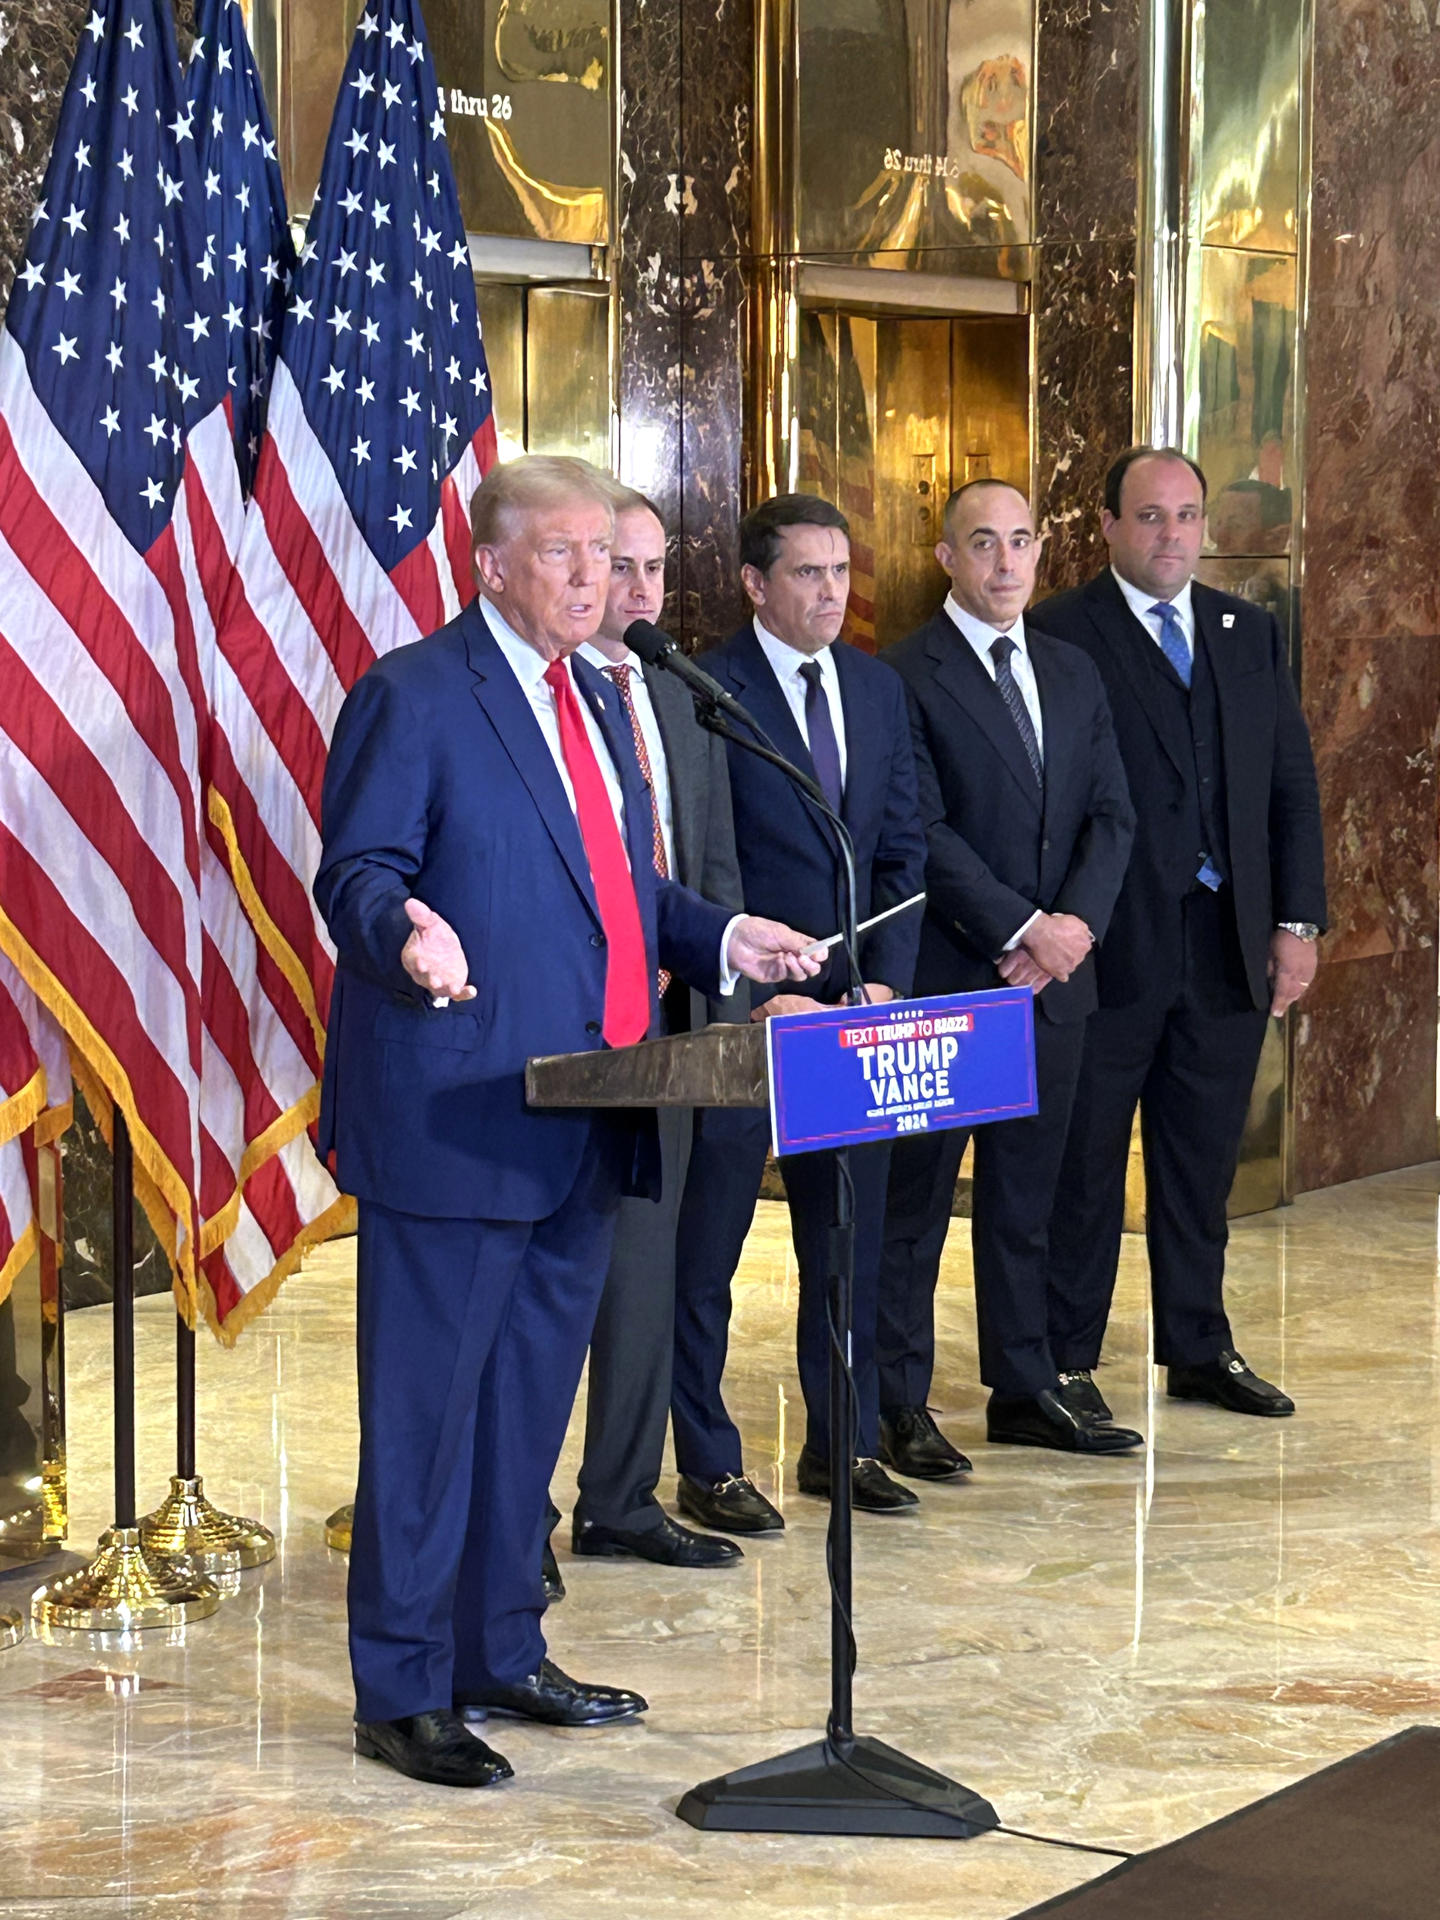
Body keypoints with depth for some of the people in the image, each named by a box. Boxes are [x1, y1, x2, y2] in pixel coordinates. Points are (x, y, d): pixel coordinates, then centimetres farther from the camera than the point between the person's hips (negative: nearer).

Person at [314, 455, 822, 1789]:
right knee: (427, 1403, -2)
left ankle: (501, 1655, 28)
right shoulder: (412, 694, -9)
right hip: (456, 1117, -8)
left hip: (584, 1124, 9)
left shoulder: (597, 700, 18)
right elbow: (359, 873, -14)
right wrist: (411, 940, -33)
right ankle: (401, 1693, 6)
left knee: (534, 1394, 16)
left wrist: (719, 939, 12)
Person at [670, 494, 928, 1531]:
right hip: (735, 1011, -6)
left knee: (850, 1239, 13)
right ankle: (708, 1465, 13)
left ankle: (842, 1444, 26)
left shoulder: (878, 687, 10)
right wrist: (755, 996, -15)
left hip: (853, 1006, 6)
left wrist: (884, 980, -1)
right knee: (705, 1246, 3)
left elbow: (902, 847, 11)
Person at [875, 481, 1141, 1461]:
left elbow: (1114, 816, 10)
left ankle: (1027, 1390, 21)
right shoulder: (904, 676, -7)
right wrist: (1022, 929, -16)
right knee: (913, 1197, 0)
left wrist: (1077, 922, -7)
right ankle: (899, 1406, 7)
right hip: (942, 977, -6)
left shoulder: (1074, 674, 14)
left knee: (1028, 1194, 13)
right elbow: (921, 832, -13)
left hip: (1054, 975, 6)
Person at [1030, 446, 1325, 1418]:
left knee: (1203, 1159, 14)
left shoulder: (1251, 634, 12)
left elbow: (1293, 786, 12)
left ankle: (1200, 1348, 27)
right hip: (1110, 946, -5)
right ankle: (1065, 1365, 14)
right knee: (1082, 1163, 4)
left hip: (1229, 943, 5)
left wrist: (1298, 921, 4)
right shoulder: (1058, 636, -5)